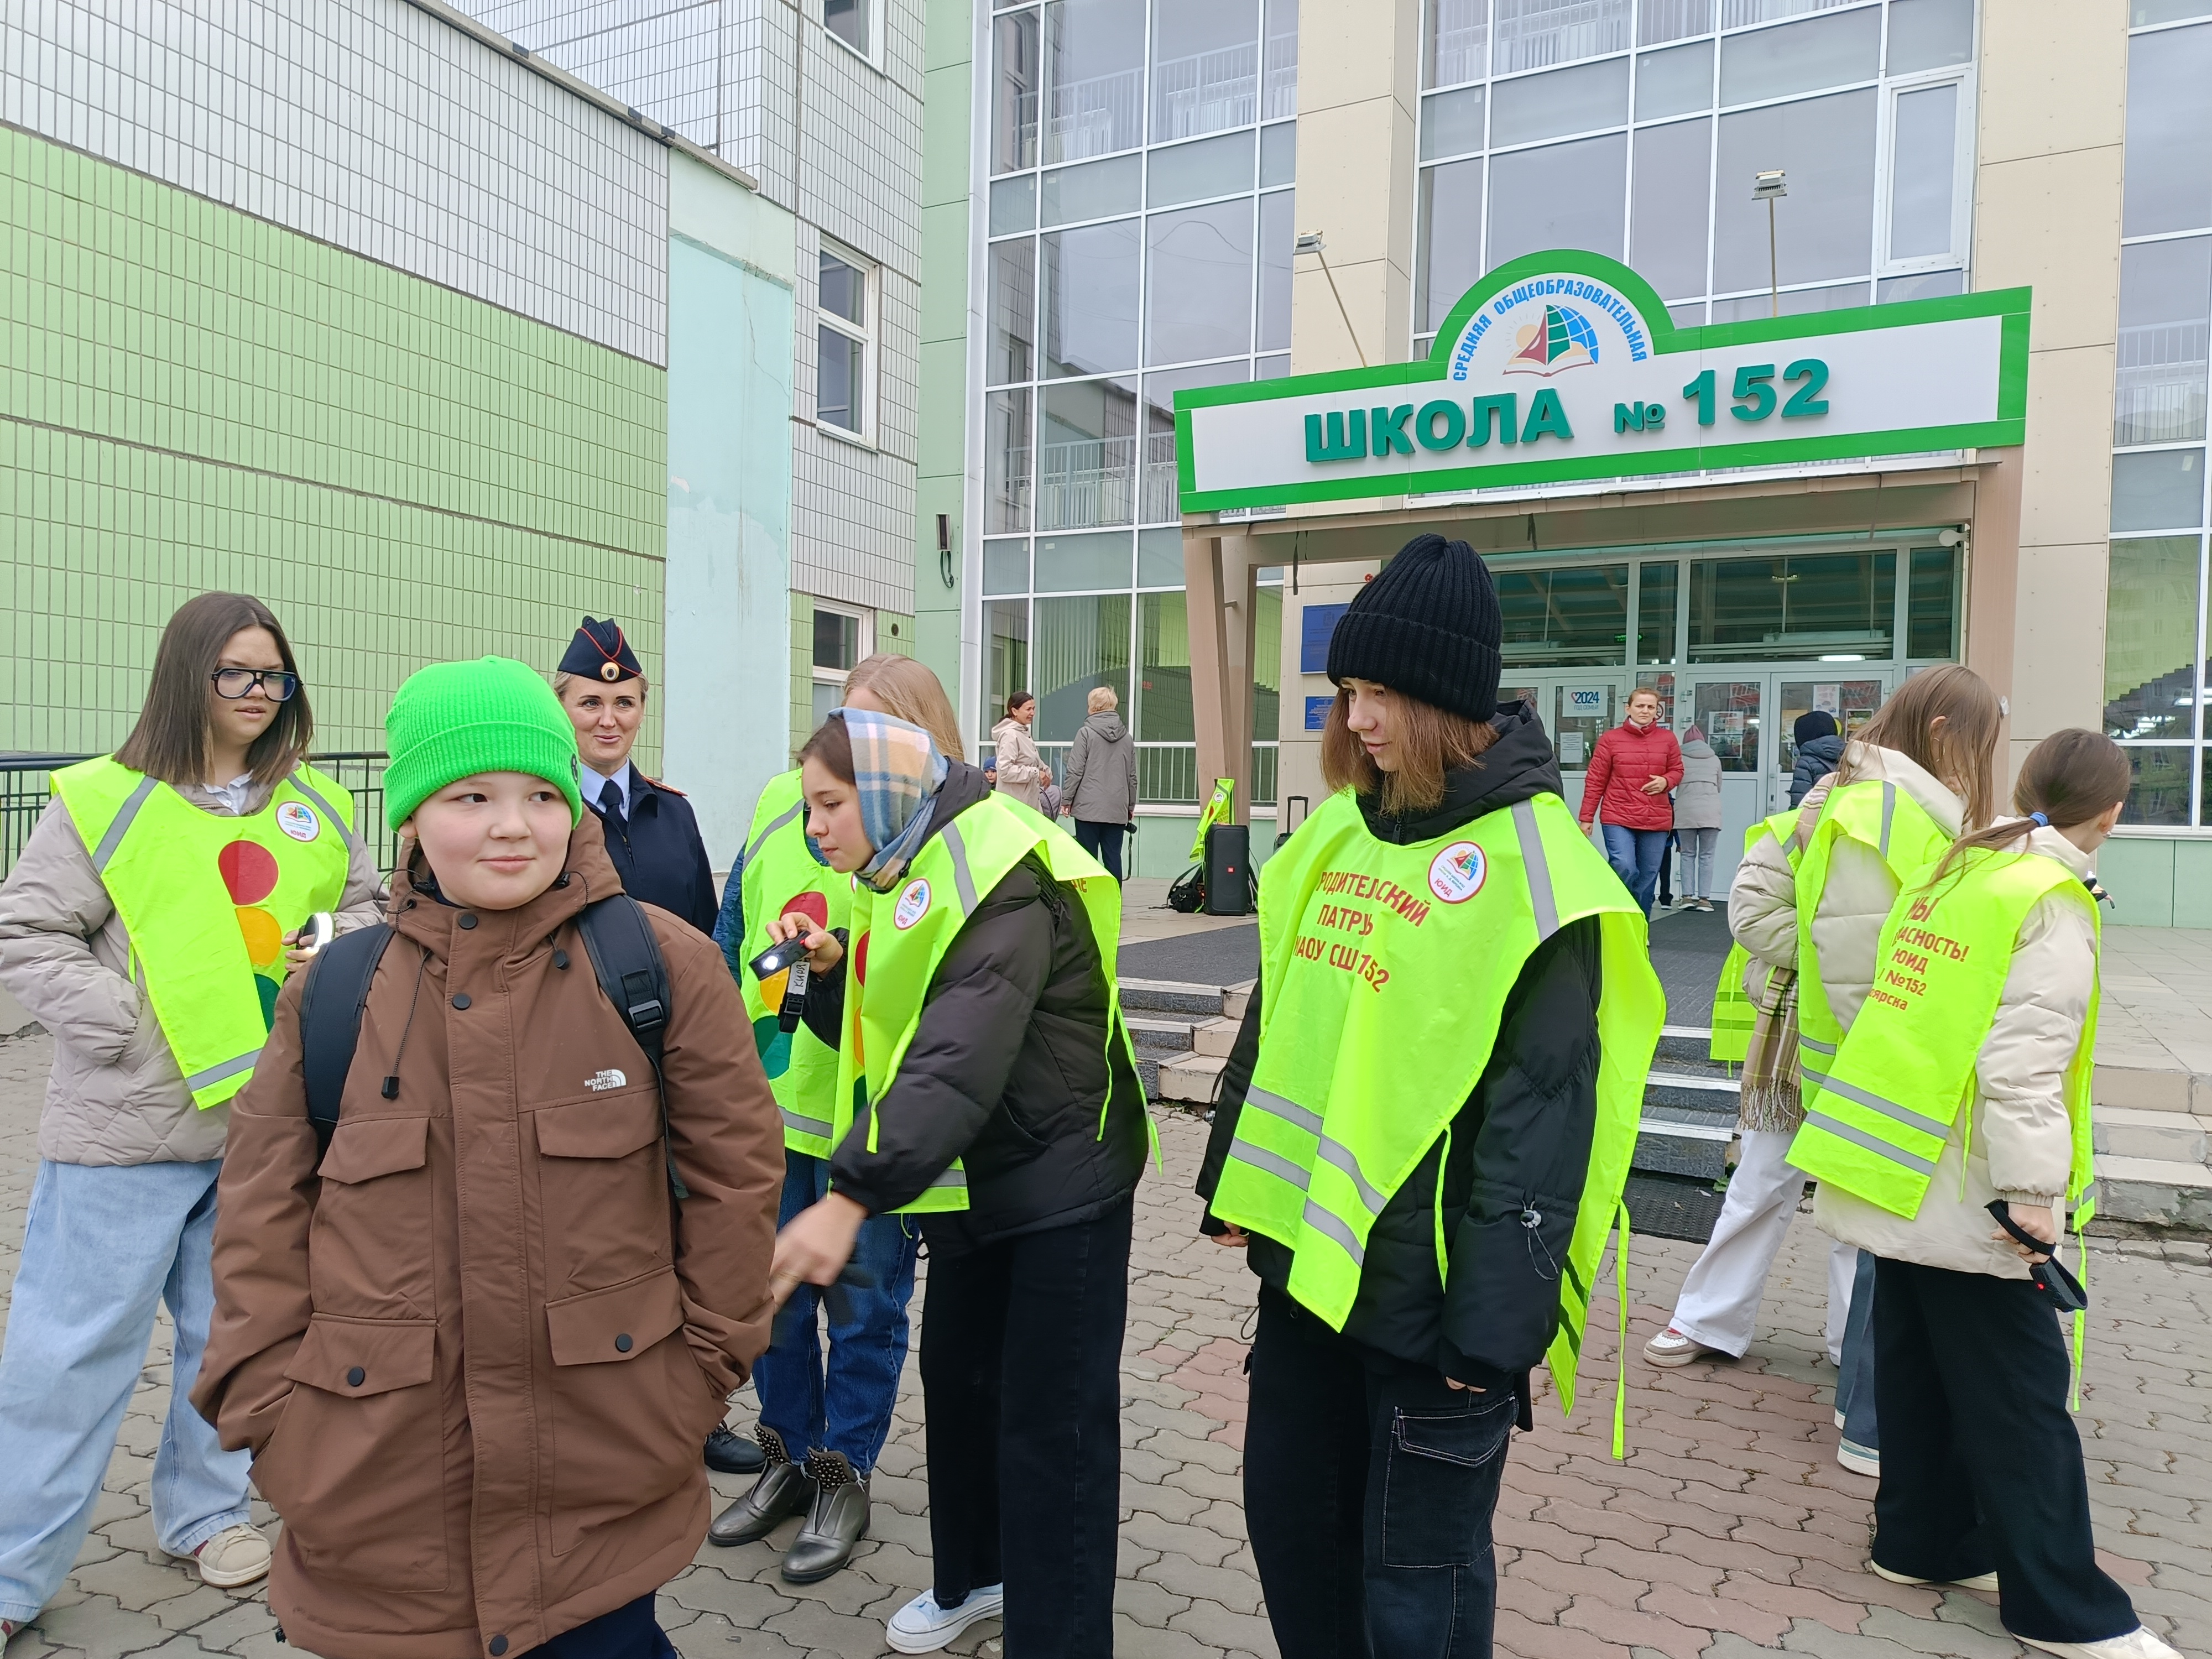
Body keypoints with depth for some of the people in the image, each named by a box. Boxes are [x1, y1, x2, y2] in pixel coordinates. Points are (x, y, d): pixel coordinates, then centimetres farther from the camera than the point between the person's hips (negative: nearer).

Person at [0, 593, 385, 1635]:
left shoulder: (314, 808, 5)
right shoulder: (104, 802, -9)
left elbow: (371, 909, 14)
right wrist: (132, 1025, -15)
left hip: (267, 1120, 4)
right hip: (128, 1128, -4)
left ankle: (204, 1511, 37)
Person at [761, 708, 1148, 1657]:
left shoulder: (997, 880, -24)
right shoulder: (898, 876, 7)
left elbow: (959, 1061, -35)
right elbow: (881, 1034, 12)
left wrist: (851, 1197, -41)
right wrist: (833, 967, -7)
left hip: (1060, 1181, -9)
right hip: (968, 1181, 9)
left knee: (1049, 1422, -1)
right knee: (955, 1374, 20)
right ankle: (973, 1576, 41)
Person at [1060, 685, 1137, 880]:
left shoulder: (1085, 733, -6)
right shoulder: (1127, 737, 8)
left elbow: (1075, 771, -7)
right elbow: (1132, 776, 14)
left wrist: (1067, 799, 2)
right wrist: (1131, 805, 22)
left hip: (1089, 807, -4)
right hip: (1117, 808, 4)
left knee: (1088, 858, 1)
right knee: (1113, 858, 6)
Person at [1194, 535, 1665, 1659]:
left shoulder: (1529, 869, -16)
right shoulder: (1342, 828, 6)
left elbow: (1540, 1117, -17)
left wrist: (1493, 1322, -16)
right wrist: (1238, 1186, 14)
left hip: (1425, 1289, -7)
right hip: (1305, 1253, 7)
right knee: (1289, 1523, 21)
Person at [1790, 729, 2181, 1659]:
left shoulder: (1950, 874, 9)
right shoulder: (2053, 907, -15)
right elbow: (2025, 1064, -22)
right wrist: (2033, 1191, -20)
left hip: (1898, 1167, 8)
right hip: (1965, 1192, -8)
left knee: (1917, 1365, 17)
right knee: (2019, 1394, 2)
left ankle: (1926, 1540, 29)